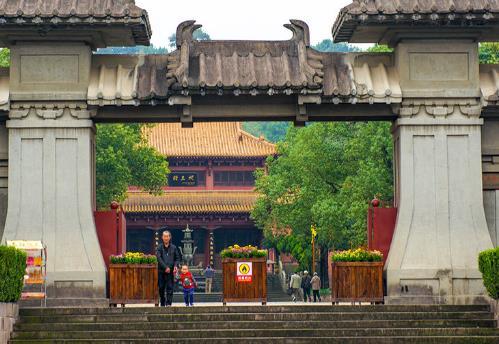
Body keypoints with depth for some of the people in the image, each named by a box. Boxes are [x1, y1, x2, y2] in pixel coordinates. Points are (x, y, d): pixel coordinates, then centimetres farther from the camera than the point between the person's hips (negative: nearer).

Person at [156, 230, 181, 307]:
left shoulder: (173, 247, 8)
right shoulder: (159, 247, 3)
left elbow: (177, 258, 13)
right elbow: (159, 258, -7)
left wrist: (175, 266, -7)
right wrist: (165, 267, -17)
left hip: (170, 271, 0)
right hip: (161, 271, 0)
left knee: (170, 288, -6)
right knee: (161, 288, 5)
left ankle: (168, 303, -7)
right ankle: (162, 303, 15)